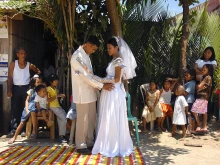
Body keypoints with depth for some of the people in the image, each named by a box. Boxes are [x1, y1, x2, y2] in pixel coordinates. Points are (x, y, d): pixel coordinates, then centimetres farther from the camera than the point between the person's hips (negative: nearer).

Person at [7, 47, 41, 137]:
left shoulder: (29, 65, 1)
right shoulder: (13, 64, 0)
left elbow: (38, 71, 16)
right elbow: (10, 78, -2)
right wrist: (9, 90, -11)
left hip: (26, 88, 0)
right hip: (16, 88, 0)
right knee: (14, 109, -2)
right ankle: (13, 129, 1)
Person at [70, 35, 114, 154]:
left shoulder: (86, 55, 12)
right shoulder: (77, 56, -17)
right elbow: (85, 76, -22)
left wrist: (96, 87, 11)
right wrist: (101, 86, -20)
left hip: (90, 93, 9)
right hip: (82, 94, -9)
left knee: (91, 119, 14)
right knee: (82, 120, 1)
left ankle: (89, 142, 26)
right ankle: (81, 145, 13)